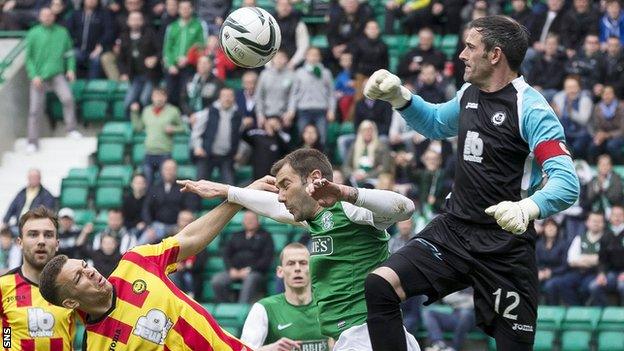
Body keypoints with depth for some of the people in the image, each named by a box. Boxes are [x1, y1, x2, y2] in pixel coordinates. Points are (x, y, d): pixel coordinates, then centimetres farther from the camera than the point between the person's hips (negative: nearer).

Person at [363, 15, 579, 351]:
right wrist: (398, 96, 16)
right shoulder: (469, 93, 9)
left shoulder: (530, 108, -14)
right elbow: (436, 123, 33)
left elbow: (566, 183, -23)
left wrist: (527, 207, -42)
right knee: (380, 285, -15)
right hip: (453, 229, 6)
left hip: (506, 245, -6)